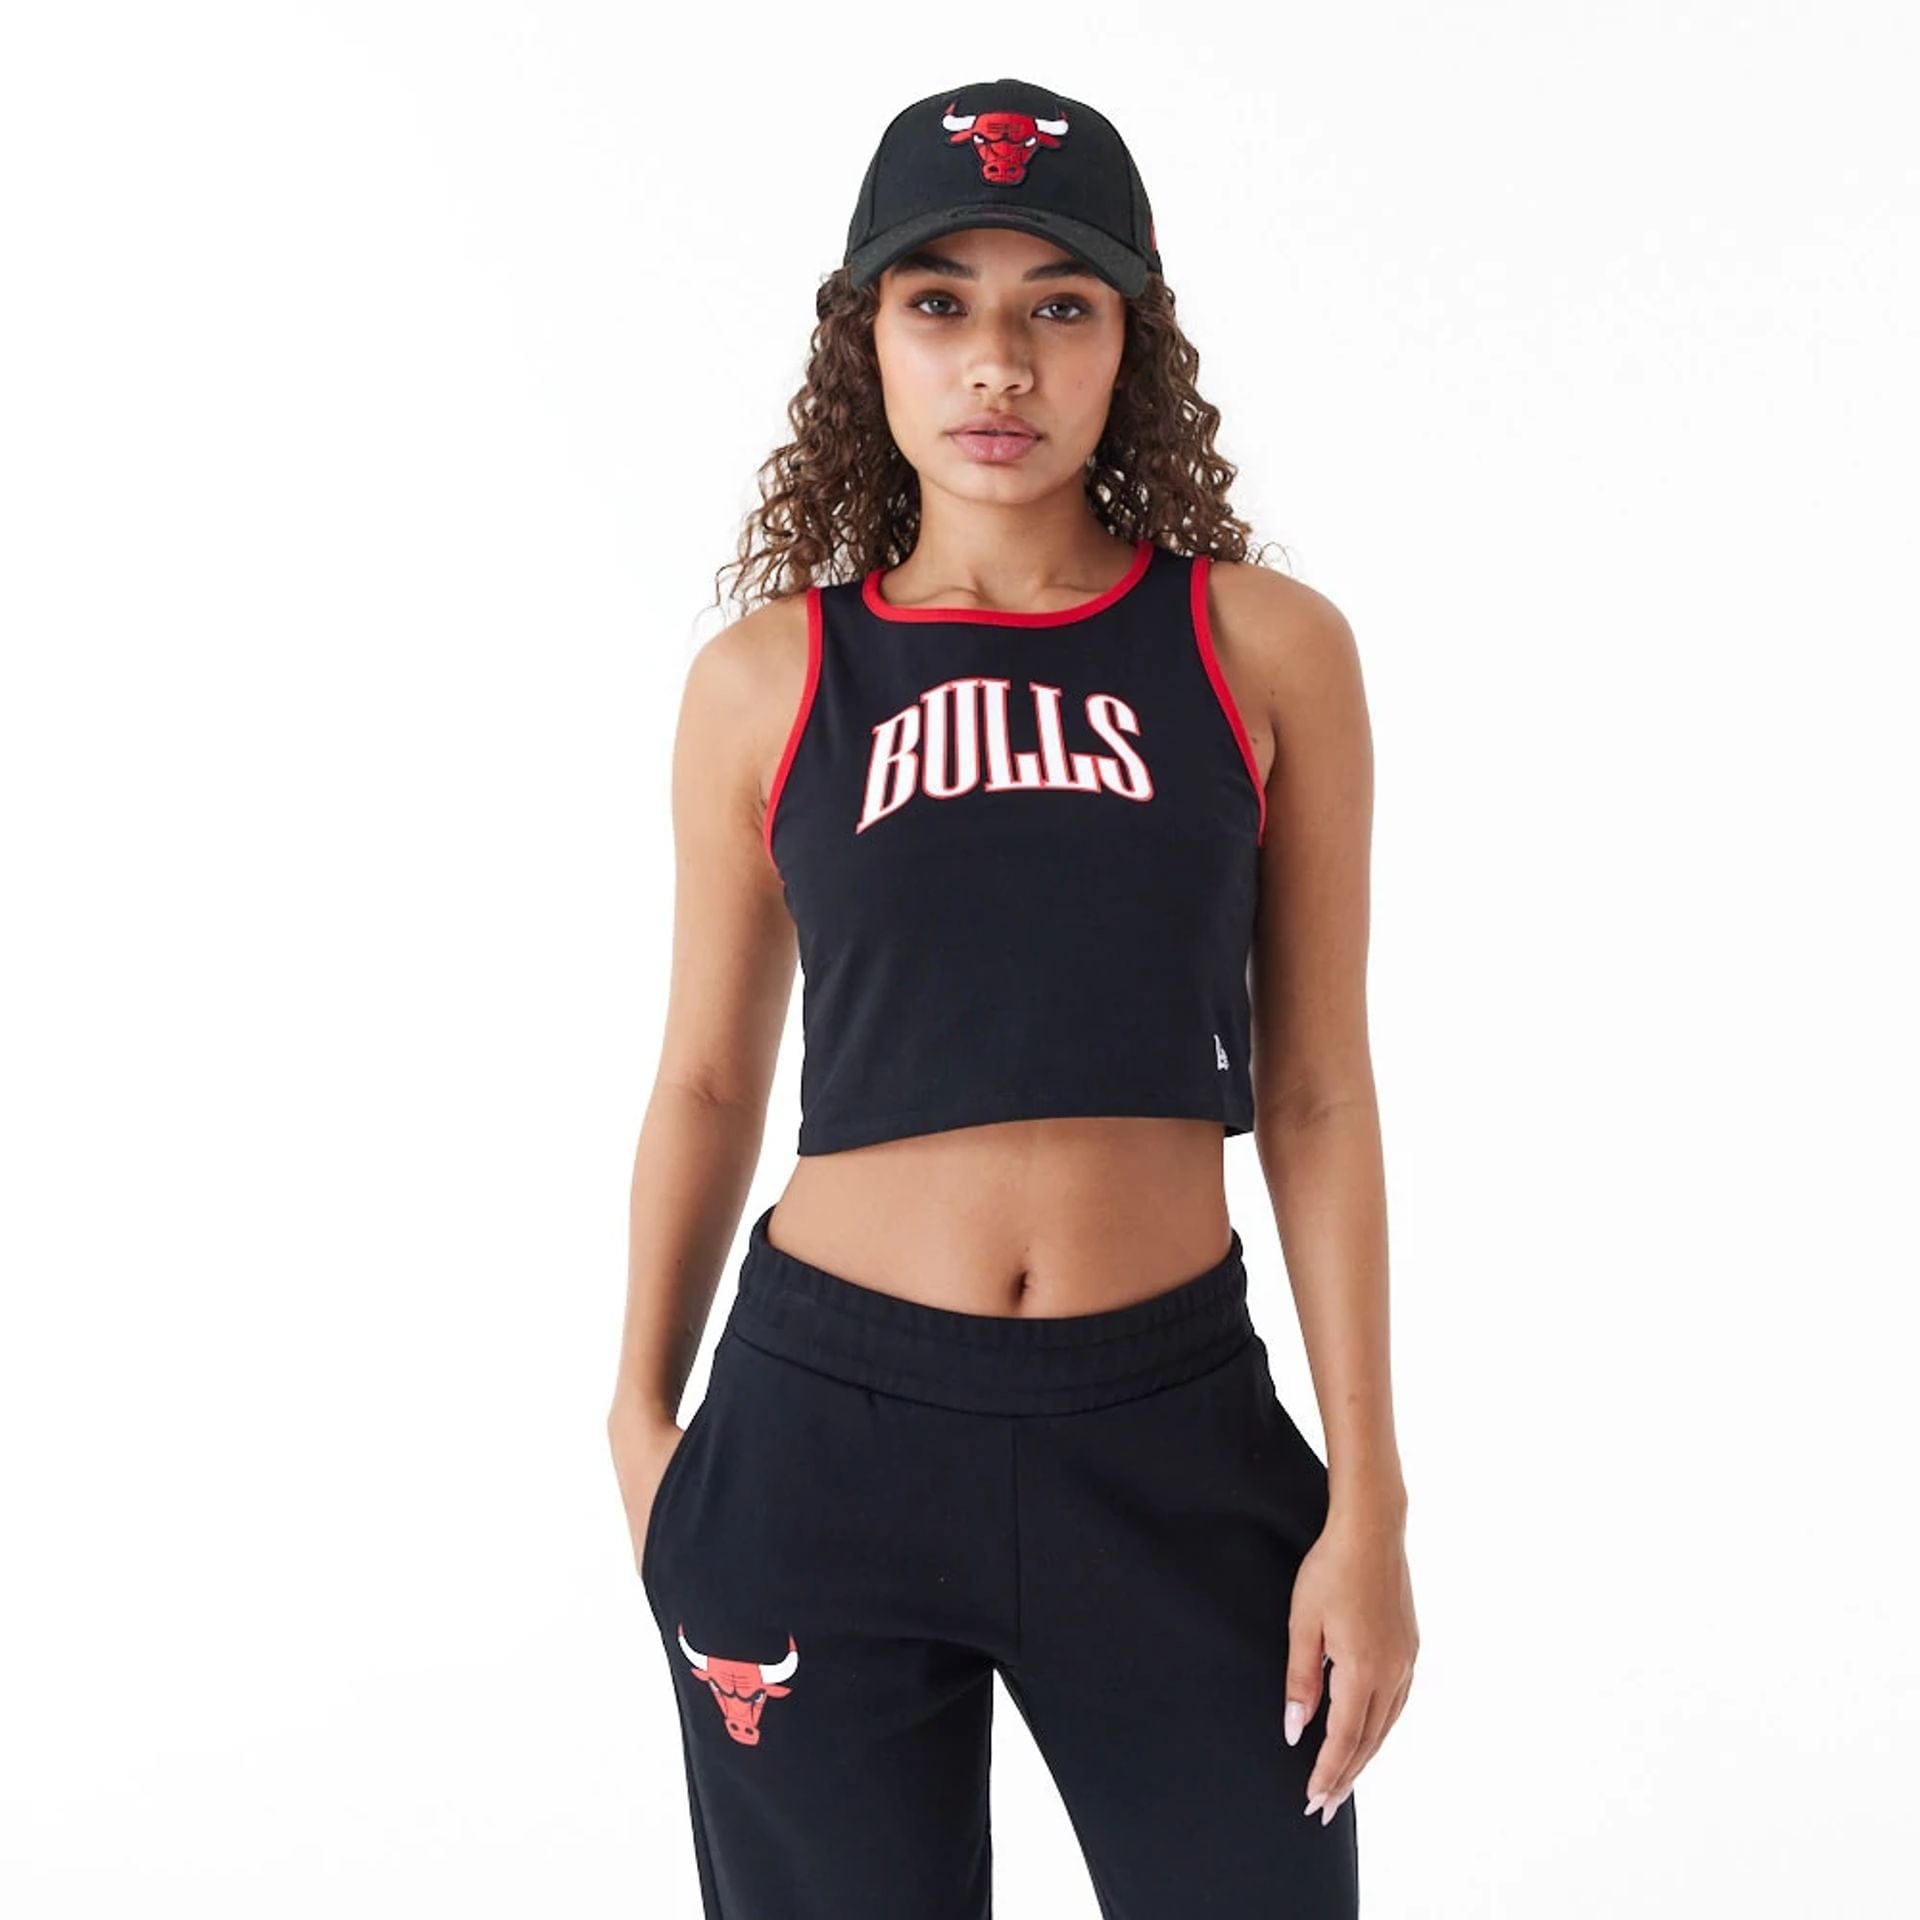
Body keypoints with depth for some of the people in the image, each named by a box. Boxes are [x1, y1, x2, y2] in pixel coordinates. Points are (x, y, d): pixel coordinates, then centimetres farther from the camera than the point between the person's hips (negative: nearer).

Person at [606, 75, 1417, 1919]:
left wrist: (1368, 1502, -1)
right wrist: (642, 1419, 14)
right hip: (824, 1426, 0)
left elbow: (1315, 1091, 1)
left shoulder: (1266, 647, 0)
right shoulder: (766, 677, 1)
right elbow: (708, 1079, 9)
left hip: (1174, 1434, 0)